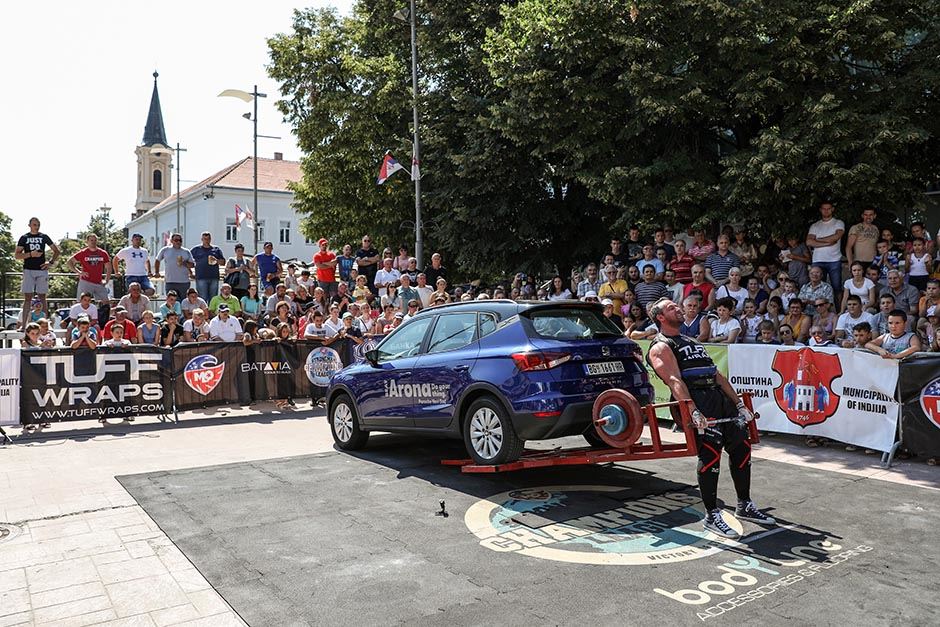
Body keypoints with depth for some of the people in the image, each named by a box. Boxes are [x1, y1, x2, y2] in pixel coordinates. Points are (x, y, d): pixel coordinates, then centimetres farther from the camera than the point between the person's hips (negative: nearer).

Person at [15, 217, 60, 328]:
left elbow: (56, 251, 14)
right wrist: (30, 254, -14)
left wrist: (51, 262, 1)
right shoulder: (24, 238, 7)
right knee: (27, 297, -3)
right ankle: (23, 325, -2)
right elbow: (17, 255, 2)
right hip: (28, 270, -1)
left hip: (42, 270, 1)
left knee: (42, 297, 5)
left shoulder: (44, 237, 10)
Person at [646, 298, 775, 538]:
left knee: (742, 448, 10)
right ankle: (711, 516, -6)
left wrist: (739, 404, 20)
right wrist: (693, 412, -29)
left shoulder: (691, 342, 29)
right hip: (696, 399, -8)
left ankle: (745, 507, 25)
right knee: (711, 453, -16)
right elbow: (674, 381, -15)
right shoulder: (661, 347, 1)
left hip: (719, 396, 9)